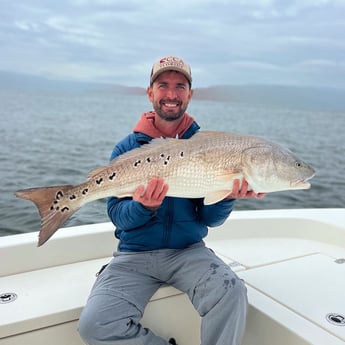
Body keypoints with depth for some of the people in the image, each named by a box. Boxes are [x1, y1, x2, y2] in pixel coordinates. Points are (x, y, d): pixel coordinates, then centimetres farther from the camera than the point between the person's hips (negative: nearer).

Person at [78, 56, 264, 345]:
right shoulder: (127, 149, 0)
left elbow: (209, 218, -1)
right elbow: (118, 216, -4)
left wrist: (228, 196, -22)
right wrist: (143, 207, -26)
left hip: (188, 251, 0)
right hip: (135, 254, 1)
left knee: (231, 292, -30)